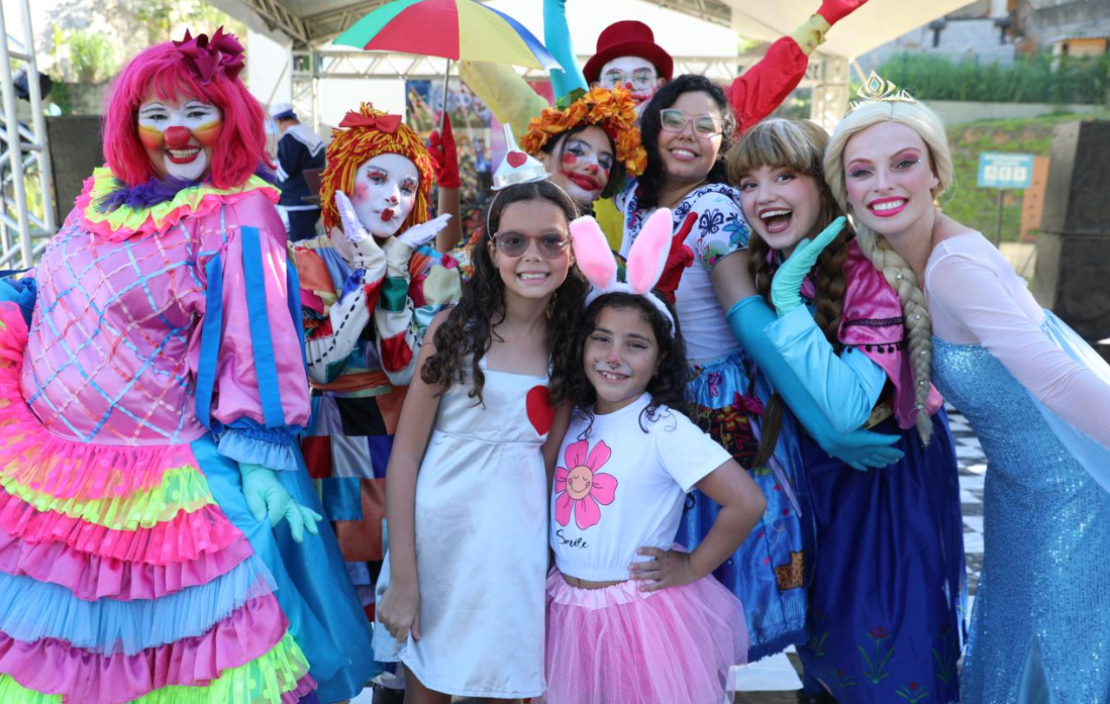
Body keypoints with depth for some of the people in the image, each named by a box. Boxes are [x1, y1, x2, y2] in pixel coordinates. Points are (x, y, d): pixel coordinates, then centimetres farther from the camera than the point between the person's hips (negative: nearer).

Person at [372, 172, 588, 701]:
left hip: (517, 540, 2)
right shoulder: (455, 327, -9)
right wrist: (403, 579, -10)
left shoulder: (572, 341, -1)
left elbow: (550, 457, 2)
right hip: (437, 531, -2)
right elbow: (405, 454, -9)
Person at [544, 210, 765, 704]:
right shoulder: (573, 420, 0)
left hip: (640, 614, -6)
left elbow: (748, 502, -23)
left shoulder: (663, 427, -19)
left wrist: (691, 568, -14)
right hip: (568, 608, 6)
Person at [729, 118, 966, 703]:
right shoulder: (765, 266, -8)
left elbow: (848, 411, -36)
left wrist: (789, 304, -38)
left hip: (891, 460, -6)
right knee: (821, 604, 23)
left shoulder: (869, 270, -28)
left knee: (885, 619, 6)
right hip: (814, 459, 6)